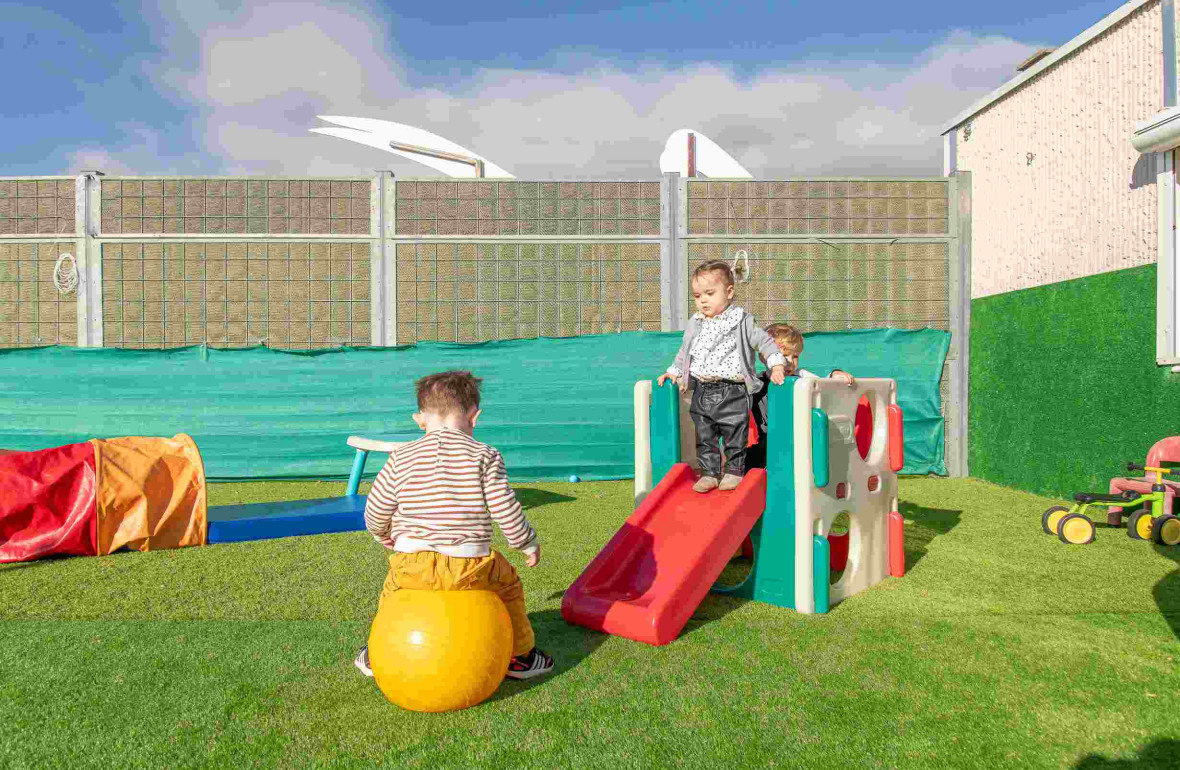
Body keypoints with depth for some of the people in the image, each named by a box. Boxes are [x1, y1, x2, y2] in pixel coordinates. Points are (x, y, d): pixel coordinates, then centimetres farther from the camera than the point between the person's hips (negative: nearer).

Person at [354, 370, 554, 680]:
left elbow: (375, 513, 8)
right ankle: (521, 656, 33)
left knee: (392, 588, 34)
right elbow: (506, 510, -6)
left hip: (413, 566, 2)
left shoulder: (400, 458, 3)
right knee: (507, 582, 26)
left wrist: (386, 537, 30)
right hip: (468, 567, -2)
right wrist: (527, 543, 11)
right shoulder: (485, 456, -4)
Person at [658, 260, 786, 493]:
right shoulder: (694, 324, 11)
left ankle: (734, 471, 20)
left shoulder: (741, 321, -3)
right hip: (703, 391, 5)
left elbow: (764, 342, -2)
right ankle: (709, 473, 20)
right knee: (704, 436, 9)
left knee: (734, 435, 4)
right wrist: (674, 371, 17)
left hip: (733, 391, -4)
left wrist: (777, 365, -12)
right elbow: (685, 352, 23)